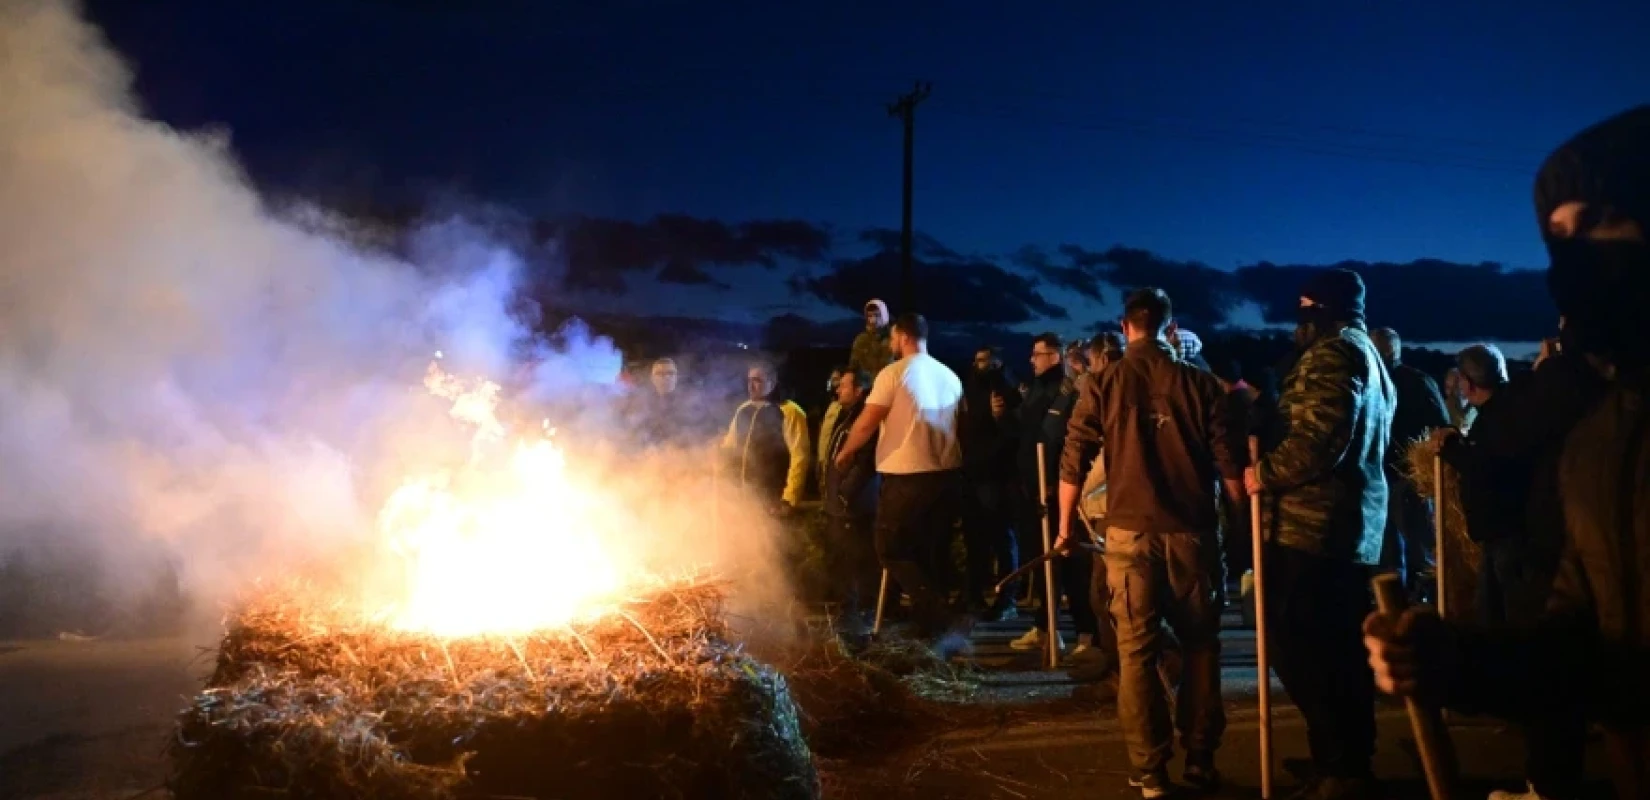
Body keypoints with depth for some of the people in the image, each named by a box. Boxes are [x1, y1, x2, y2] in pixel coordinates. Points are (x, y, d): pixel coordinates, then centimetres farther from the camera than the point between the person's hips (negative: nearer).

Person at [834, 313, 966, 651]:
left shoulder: (893, 373, -8)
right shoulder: (950, 377, 11)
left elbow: (867, 422, -11)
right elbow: (958, 425, 15)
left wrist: (845, 453, 5)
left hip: (907, 476, -7)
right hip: (947, 474, 7)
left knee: (893, 551, 3)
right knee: (921, 550, 18)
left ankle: (939, 627, -9)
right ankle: (932, 627, 19)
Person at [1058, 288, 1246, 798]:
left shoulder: (1103, 385, 0)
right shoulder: (1200, 384, 0)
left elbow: (1073, 464, 0)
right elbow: (1231, 465, 0)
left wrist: (1065, 527, 13)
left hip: (1129, 532, 0)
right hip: (1192, 531, 1)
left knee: (1137, 651, 7)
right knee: (1200, 644, 15)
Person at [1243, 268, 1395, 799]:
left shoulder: (1332, 353, -11)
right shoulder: (1367, 353, 22)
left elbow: (1319, 439, -22)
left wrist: (1264, 473, -10)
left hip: (1313, 524, -11)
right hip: (1355, 524, 11)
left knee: (1299, 648, -6)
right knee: (1339, 651, 15)